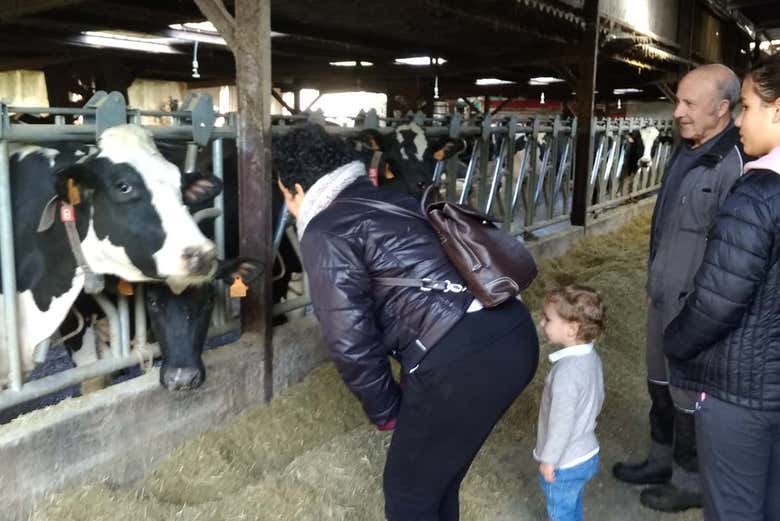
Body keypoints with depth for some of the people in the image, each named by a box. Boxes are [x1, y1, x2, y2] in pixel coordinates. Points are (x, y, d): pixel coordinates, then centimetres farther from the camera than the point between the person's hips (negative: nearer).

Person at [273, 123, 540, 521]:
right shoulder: (394, 202, 23)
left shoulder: (324, 233, -2)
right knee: (439, 471, 28)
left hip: (462, 358, -9)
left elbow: (350, 340, -10)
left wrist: (384, 410, 6)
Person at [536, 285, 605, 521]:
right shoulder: (591, 357, -5)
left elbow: (561, 422, -27)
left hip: (564, 464, -8)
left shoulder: (567, 371, -32)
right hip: (586, 454, 8)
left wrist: (549, 459, -16)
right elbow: (598, 398, 10)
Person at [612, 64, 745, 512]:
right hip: (663, 297, 9)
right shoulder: (687, 151, 6)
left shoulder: (733, 164, -23)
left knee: (689, 396, 8)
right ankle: (662, 460, 41)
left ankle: (689, 483, 28)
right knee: (660, 384, 22)